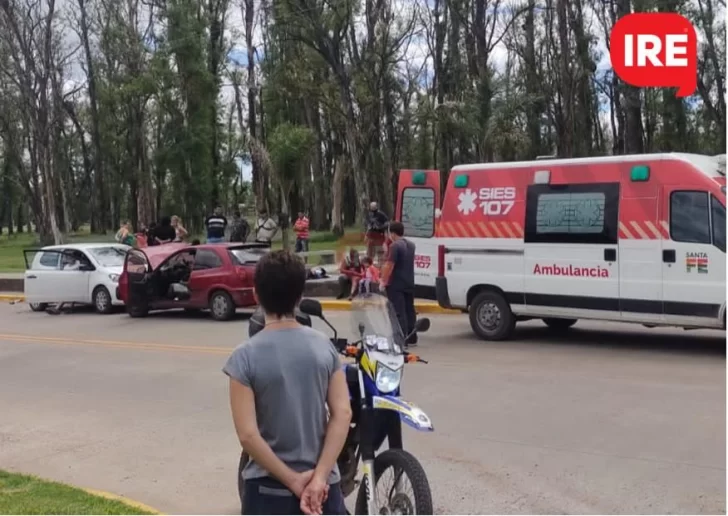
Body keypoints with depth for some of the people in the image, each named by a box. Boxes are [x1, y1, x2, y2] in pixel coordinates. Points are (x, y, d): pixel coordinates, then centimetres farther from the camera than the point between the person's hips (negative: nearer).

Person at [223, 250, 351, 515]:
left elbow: (248, 434, -16)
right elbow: (343, 414, -8)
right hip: (324, 485, 3)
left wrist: (294, 481, -10)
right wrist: (318, 477, -10)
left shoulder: (245, 356, -12)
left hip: (268, 487, -3)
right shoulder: (324, 346, -2)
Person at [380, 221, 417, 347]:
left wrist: (383, 281, -10)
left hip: (396, 284, -8)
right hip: (409, 283, 9)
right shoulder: (411, 245, 12)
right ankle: (411, 339, 19)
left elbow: (389, 265, -19)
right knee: (409, 311, 13)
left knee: (399, 313, -7)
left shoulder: (395, 246, -17)